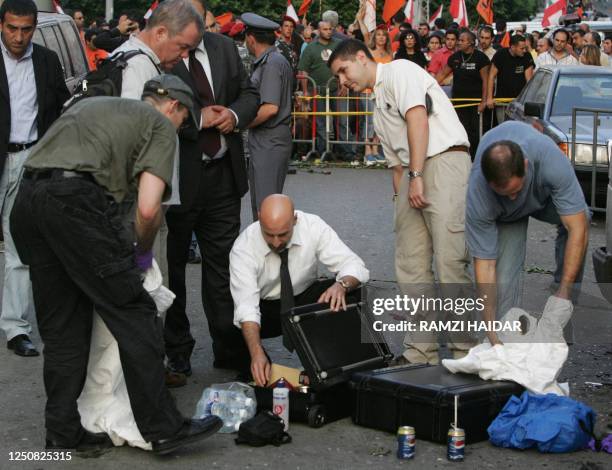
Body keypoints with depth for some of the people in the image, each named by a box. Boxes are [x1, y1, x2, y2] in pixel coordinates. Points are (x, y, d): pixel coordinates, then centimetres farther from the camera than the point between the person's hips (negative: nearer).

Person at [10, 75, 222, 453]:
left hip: (25, 201, 7)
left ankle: (64, 433, 20)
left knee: (62, 325, 15)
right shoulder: (160, 124, 12)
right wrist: (143, 252, 18)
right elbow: (148, 208, -2)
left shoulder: (92, 105, 33)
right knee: (134, 315, 1)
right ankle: (163, 428, 4)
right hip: (76, 201, -7)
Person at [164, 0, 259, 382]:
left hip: (223, 174, 5)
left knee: (223, 265, 12)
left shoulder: (224, 48, 8)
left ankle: (230, 350, 21)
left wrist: (235, 115, -6)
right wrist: (197, 120, -20)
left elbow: (250, 93, 15)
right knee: (171, 268, 7)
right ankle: (175, 352, 20)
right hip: (175, 176, -5)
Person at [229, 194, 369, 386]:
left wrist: (341, 285, -47)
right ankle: (256, 370, -4)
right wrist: (257, 354, -50)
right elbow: (246, 306, -35)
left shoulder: (313, 227, -22)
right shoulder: (244, 248, -27)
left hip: (306, 299, 2)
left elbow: (355, 266, -23)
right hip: (263, 308, -1)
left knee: (350, 295, -28)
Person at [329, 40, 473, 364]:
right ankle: (421, 353, 9)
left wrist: (416, 176, -16)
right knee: (410, 267, 4)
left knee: (449, 262, -13)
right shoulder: (379, 109, 28)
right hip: (413, 176, 9)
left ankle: (464, 354, -9)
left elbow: (418, 119, -11)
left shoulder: (399, 71, 3)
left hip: (444, 161, -9)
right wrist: (400, 202, 13)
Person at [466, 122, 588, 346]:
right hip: (505, 215, -2)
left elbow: (578, 227, -40)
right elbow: (484, 264, -32)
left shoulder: (551, 159, -44)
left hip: (546, 193, 2)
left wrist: (564, 292, -41)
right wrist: (491, 329, -35)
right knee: (504, 274, -20)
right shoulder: (478, 196, -40)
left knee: (579, 217, -24)